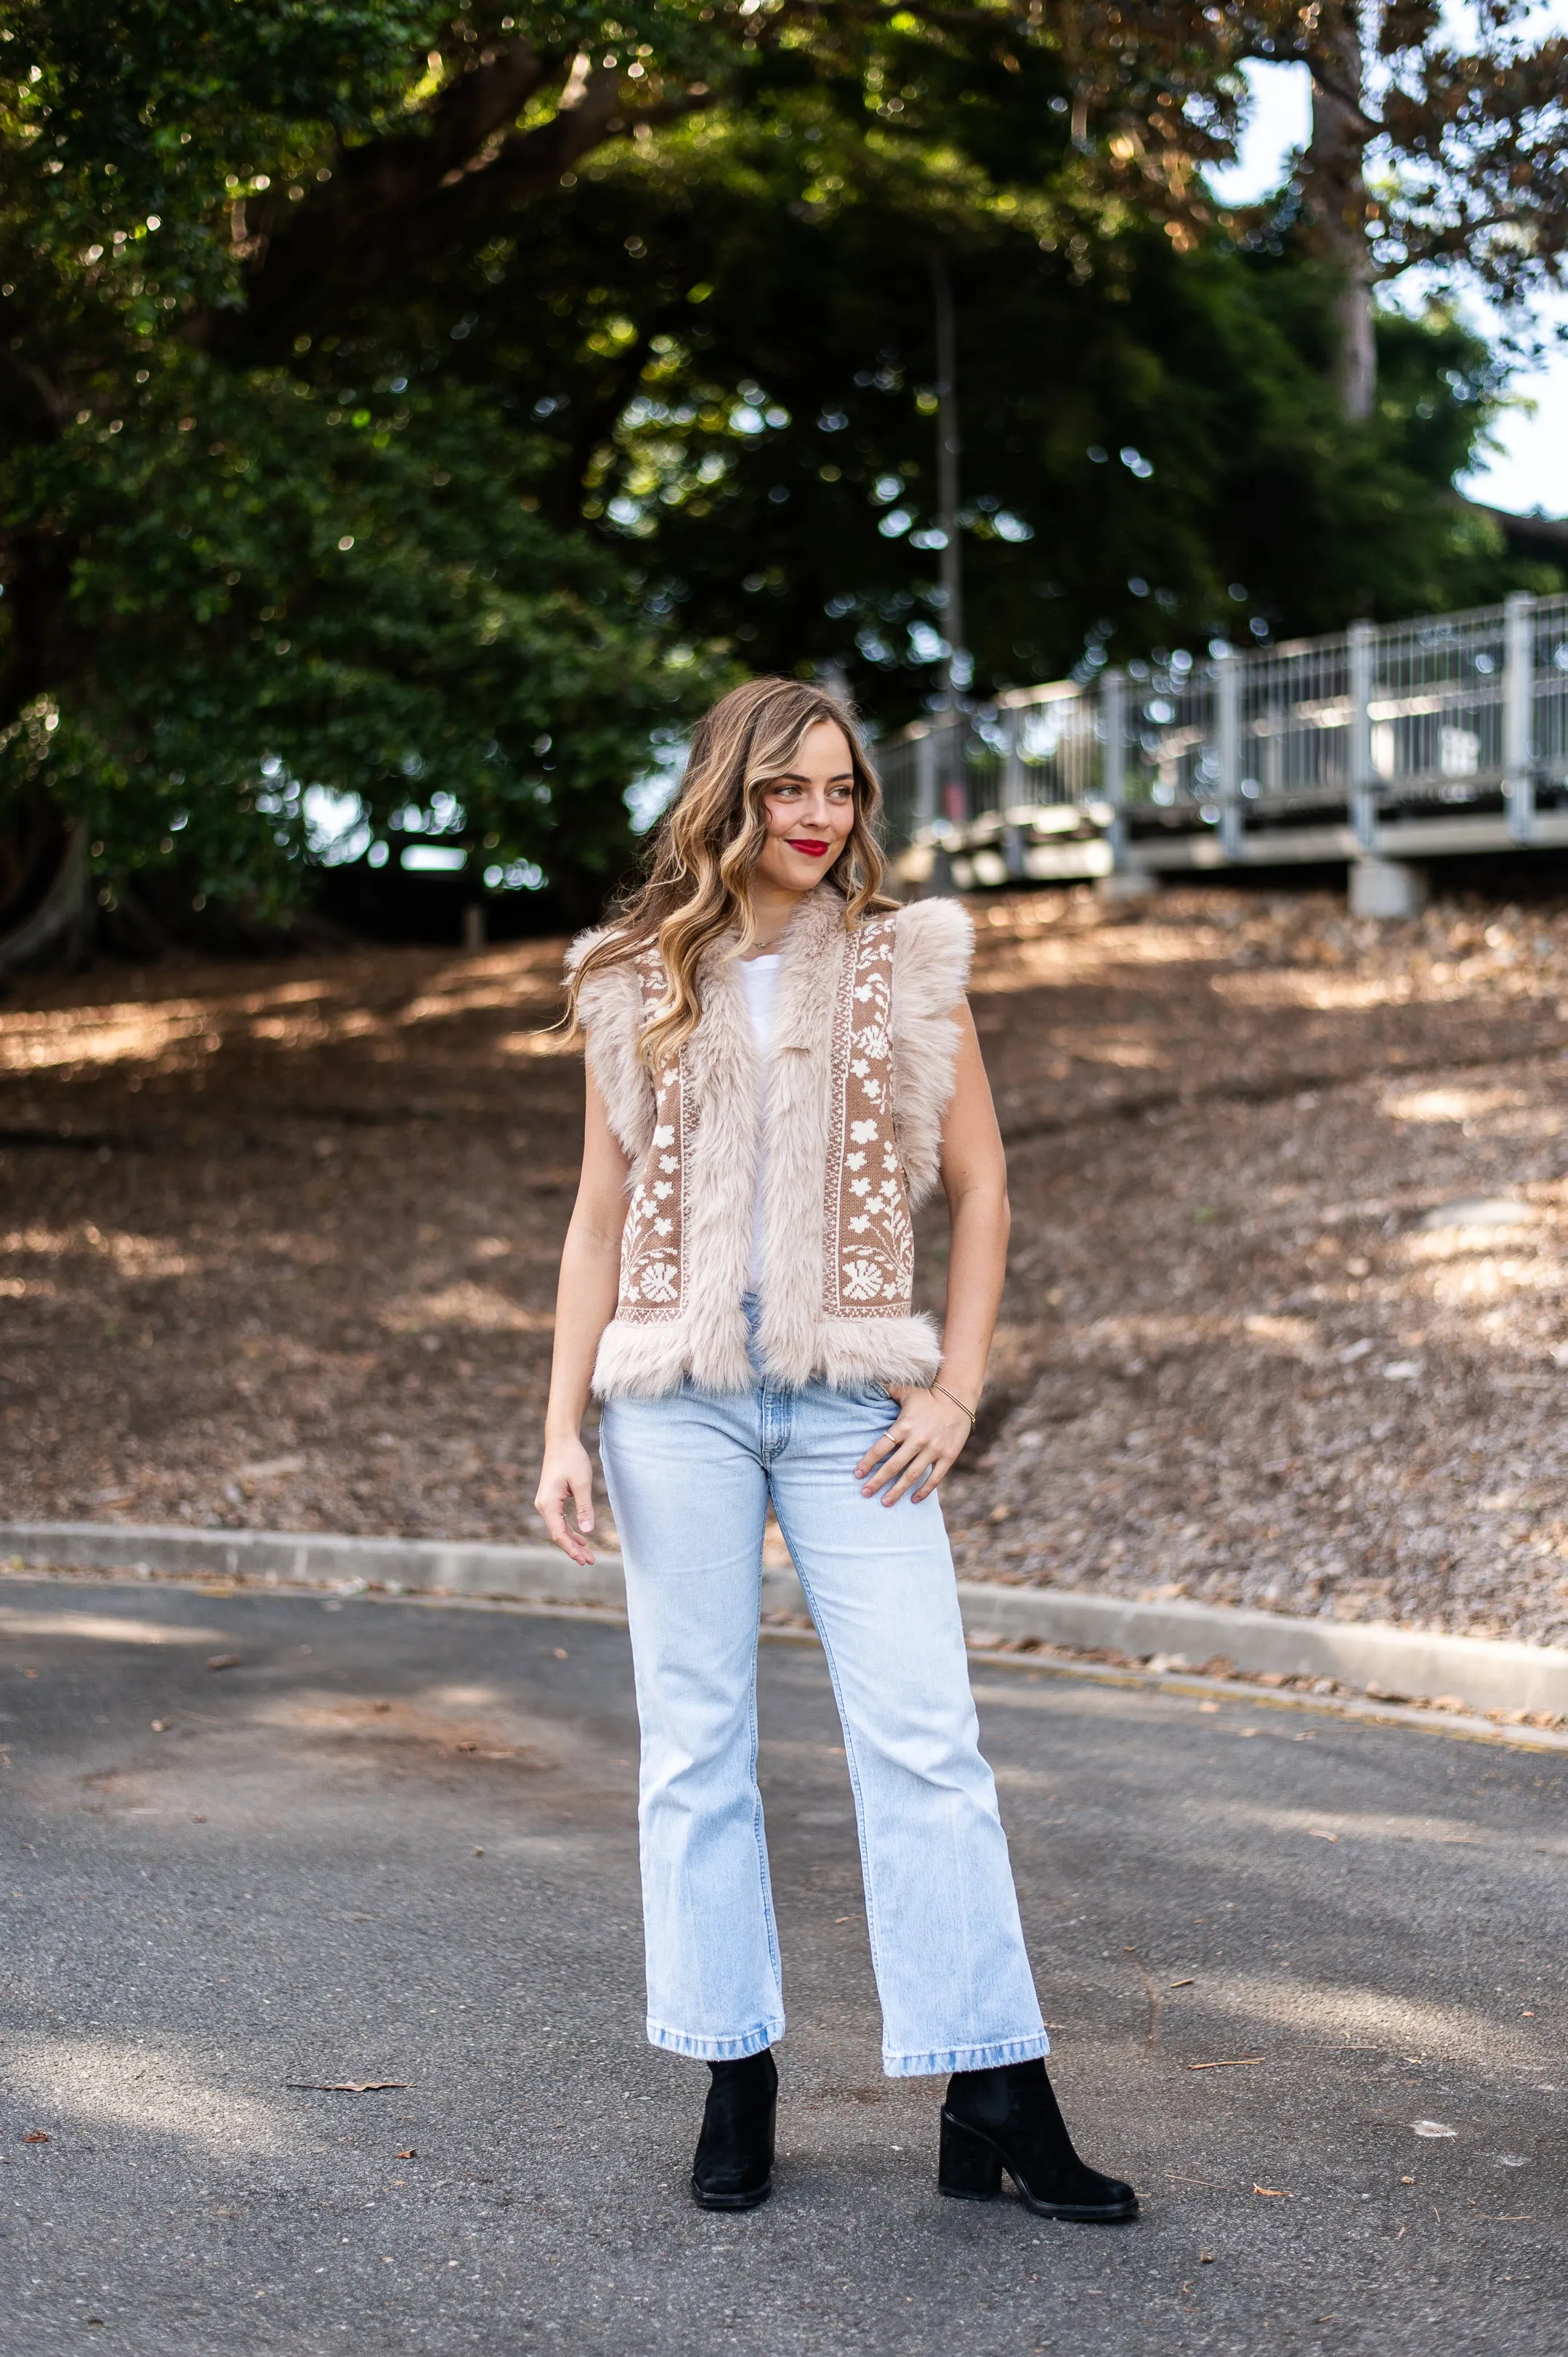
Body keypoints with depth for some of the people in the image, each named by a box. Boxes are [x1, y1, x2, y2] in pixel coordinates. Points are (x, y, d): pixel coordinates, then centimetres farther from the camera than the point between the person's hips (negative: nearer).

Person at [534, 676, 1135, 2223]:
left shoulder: (908, 966, 6)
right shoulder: (639, 988, 8)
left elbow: (979, 1189, 8)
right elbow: (600, 1220, 10)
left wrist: (956, 1391, -1)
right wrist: (562, 1428, 4)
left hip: (849, 1404, -1)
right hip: (677, 1400, 1)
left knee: (924, 1738, -4)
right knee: (694, 1744, 5)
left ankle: (997, 2102, 1)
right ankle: (735, 2082, 16)